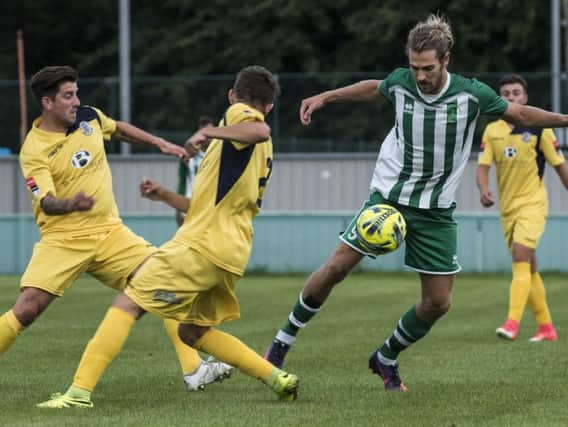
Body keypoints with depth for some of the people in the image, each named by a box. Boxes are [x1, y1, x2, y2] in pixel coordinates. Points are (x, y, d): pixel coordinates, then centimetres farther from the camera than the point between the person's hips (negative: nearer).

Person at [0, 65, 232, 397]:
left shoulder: (88, 117, 3)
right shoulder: (34, 151, -13)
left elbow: (119, 129, 26)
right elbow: (46, 203, -22)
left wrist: (161, 144, 22)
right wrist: (70, 204, -43)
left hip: (109, 231, 5)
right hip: (62, 240, -5)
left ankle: (193, 370, -7)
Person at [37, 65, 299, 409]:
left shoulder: (239, 114, -1)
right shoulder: (263, 152, 24)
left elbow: (261, 130, -29)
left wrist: (210, 132, -23)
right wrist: (165, 196, 27)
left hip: (203, 244, -9)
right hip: (231, 254, 9)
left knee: (127, 303, -9)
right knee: (193, 333, 21)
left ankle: (80, 390, -17)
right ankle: (277, 378, 15)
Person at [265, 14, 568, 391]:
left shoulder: (471, 95, -14)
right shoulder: (400, 82, -10)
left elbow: (520, 115, 2)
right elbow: (373, 89, 15)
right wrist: (325, 97, 15)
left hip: (436, 211, 0)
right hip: (389, 194, 0)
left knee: (439, 303, -1)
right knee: (336, 267, -10)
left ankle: (386, 359, 23)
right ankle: (284, 341, 6)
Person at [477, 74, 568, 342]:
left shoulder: (539, 128, -5)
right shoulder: (492, 130, 5)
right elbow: (483, 165, -1)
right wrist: (484, 189, -21)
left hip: (533, 202, -5)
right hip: (507, 206, 5)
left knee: (521, 256, -22)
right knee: (528, 268, 10)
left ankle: (513, 322, -30)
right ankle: (546, 327, 19)